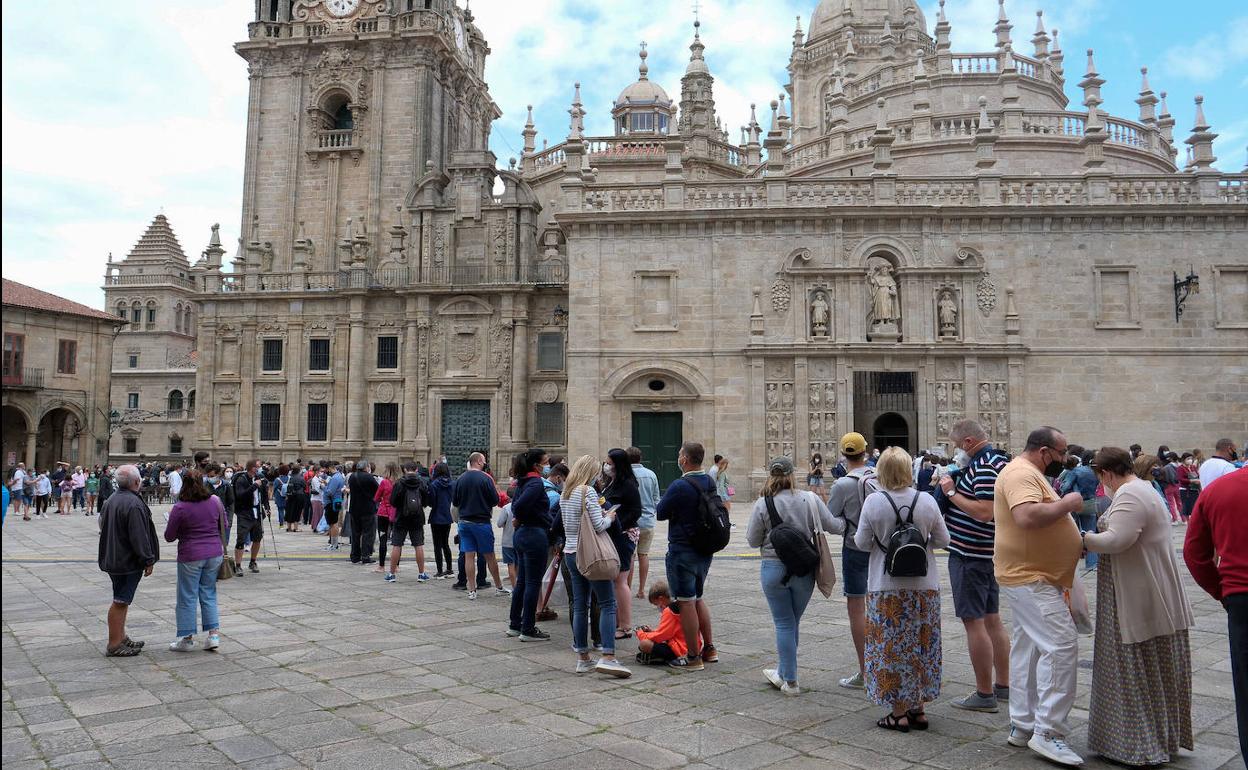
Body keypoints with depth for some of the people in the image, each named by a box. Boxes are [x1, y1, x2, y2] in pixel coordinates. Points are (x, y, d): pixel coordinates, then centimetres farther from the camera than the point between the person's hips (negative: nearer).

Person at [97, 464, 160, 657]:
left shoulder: (111, 500, 10)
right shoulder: (133, 504, -22)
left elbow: (103, 526, 21)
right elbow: (139, 536, -23)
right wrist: (148, 560, -15)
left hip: (112, 560, 10)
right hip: (128, 561, -10)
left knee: (121, 601, 19)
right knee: (120, 602, -4)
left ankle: (121, 637, 29)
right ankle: (114, 645, 2)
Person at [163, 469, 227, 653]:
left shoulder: (180, 508, -13)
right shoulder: (215, 501, -1)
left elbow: (169, 537, -4)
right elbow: (223, 527, 10)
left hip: (191, 556, -4)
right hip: (215, 553, 4)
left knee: (187, 597, 8)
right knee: (208, 594, 15)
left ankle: (187, 639, 16)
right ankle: (214, 634, 11)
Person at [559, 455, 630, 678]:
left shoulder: (564, 494, 10)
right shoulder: (588, 491, -14)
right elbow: (599, 526, -17)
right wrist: (609, 517, 3)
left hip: (570, 552, 8)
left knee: (580, 606, 10)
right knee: (607, 604, -3)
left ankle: (583, 658, 14)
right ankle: (607, 657, -10)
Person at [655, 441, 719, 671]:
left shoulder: (680, 486, -20)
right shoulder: (710, 483, 4)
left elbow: (660, 513, -10)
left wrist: (664, 503, 7)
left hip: (683, 552, -8)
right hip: (705, 550, 8)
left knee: (686, 602, 1)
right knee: (698, 598, 21)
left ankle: (693, 658, 7)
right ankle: (709, 649, 25)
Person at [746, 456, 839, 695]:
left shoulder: (762, 504, -10)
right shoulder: (810, 499, -6)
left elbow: (753, 541, -4)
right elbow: (833, 525, 2)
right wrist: (847, 523, 23)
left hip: (774, 568, -2)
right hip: (805, 570, 2)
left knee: (784, 624, 8)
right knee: (792, 622, 17)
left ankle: (790, 681, 13)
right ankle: (782, 672, 30)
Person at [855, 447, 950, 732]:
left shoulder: (873, 501, -12)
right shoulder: (927, 500, -6)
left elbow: (862, 543, -6)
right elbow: (942, 540, 2)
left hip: (886, 586, -3)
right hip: (924, 585, 3)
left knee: (891, 647, 6)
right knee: (922, 645, 14)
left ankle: (899, 713, 12)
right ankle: (918, 709, 22)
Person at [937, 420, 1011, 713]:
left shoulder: (984, 466, -19)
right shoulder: (997, 460, 14)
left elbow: (984, 511, -28)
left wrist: (952, 493, -19)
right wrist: (954, 486, 6)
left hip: (970, 555, -10)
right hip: (988, 553, 10)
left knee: (973, 622, -3)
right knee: (992, 620, 16)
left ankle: (984, 694, 4)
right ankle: (1003, 686, 25)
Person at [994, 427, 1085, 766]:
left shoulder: (1029, 474, 18)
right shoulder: (1022, 474, -16)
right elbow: (1026, 517, -33)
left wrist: (1076, 542, 15)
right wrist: (1066, 504, -19)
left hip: (1032, 576, 11)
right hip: (1030, 578, -11)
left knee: (1029, 649, 14)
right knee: (1061, 645, -14)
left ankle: (1022, 726, 22)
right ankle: (1048, 732, -10)